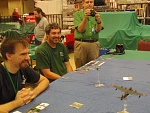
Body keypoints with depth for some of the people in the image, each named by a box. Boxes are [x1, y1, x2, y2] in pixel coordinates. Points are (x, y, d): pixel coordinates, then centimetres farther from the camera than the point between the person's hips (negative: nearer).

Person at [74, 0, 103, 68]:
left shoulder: (96, 14, 8)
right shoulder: (77, 14, 2)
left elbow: (98, 30, -5)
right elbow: (80, 30, -11)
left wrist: (98, 21, -26)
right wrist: (85, 18, -27)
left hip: (94, 44, 2)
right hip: (81, 44, -2)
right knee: (80, 68, 3)